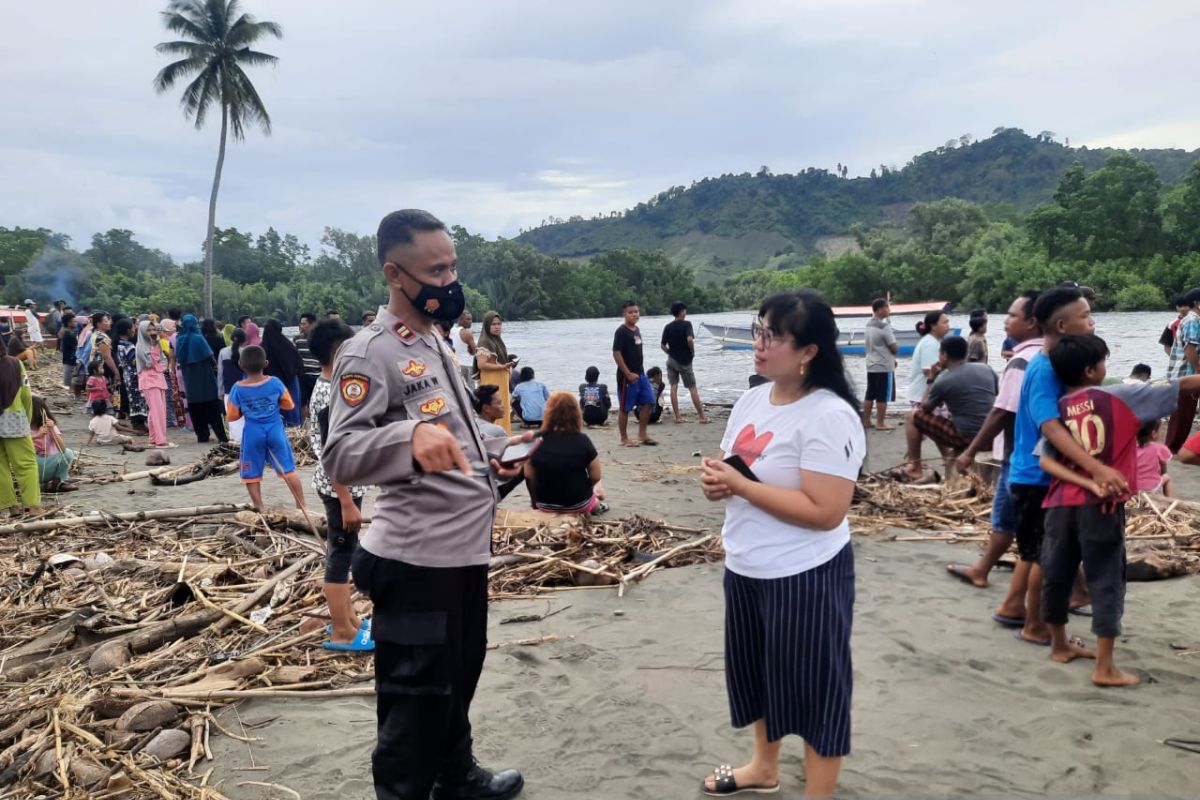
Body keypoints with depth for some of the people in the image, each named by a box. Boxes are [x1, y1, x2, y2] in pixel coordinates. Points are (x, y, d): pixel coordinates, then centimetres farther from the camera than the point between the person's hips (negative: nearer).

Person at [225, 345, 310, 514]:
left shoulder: (238, 389, -9)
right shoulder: (275, 382, -8)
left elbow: (232, 416, -3)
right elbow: (289, 405, 1)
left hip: (253, 433, -1)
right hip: (275, 430, 1)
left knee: (252, 475, 12)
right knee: (289, 470, 10)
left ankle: (260, 509, 14)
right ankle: (302, 506, 14)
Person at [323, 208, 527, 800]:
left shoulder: (435, 343, 14)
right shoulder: (369, 353, -15)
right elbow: (340, 456, -26)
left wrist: (494, 450, 9)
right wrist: (410, 437, -42)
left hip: (464, 548, 9)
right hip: (417, 559, -9)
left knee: (458, 680, 25)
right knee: (416, 696, 4)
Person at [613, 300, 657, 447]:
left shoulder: (637, 330, 12)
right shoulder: (621, 331, -13)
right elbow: (616, 353, -18)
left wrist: (640, 371, 17)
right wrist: (628, 374, -19)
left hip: (640, 373, 8)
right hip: (627, 376, -8)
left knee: (648, 402, 6)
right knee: (625, 408, 1)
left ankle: (642, 435, 15)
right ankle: (624, 438, 10)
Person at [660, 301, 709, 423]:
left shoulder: (668, 327, 2)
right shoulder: (686, 324, -12)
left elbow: (662, 345, 2)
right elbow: (690, 340, -27)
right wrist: (693, 352, -11)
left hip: (672, 360, 4)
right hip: (685, 361, -4)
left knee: (673, 387, 6)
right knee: (693, 388, 3)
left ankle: (677, 416, 3)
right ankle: (701, 416, 7)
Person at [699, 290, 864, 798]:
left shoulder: (830, 416, -22)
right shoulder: (751, 400, 4)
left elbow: (825, 511, -27)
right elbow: (733, 470, 14)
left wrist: (740, 485, -24)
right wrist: (715, 480, -10)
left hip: (805, 576, -9)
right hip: (744, 568, 9)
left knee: (813, 688, 8)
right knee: (760, 675, 25)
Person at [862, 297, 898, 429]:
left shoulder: (868, 325, 9)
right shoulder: (884, 326, -17)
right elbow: (894, 348, -16)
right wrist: (897, 345, 8)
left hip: (871, 365, 8)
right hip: (884, 366, -8)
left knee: (870, 395, 11)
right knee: (883, 396, -2)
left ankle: (866, 421, 15)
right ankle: (880, 423, 2)